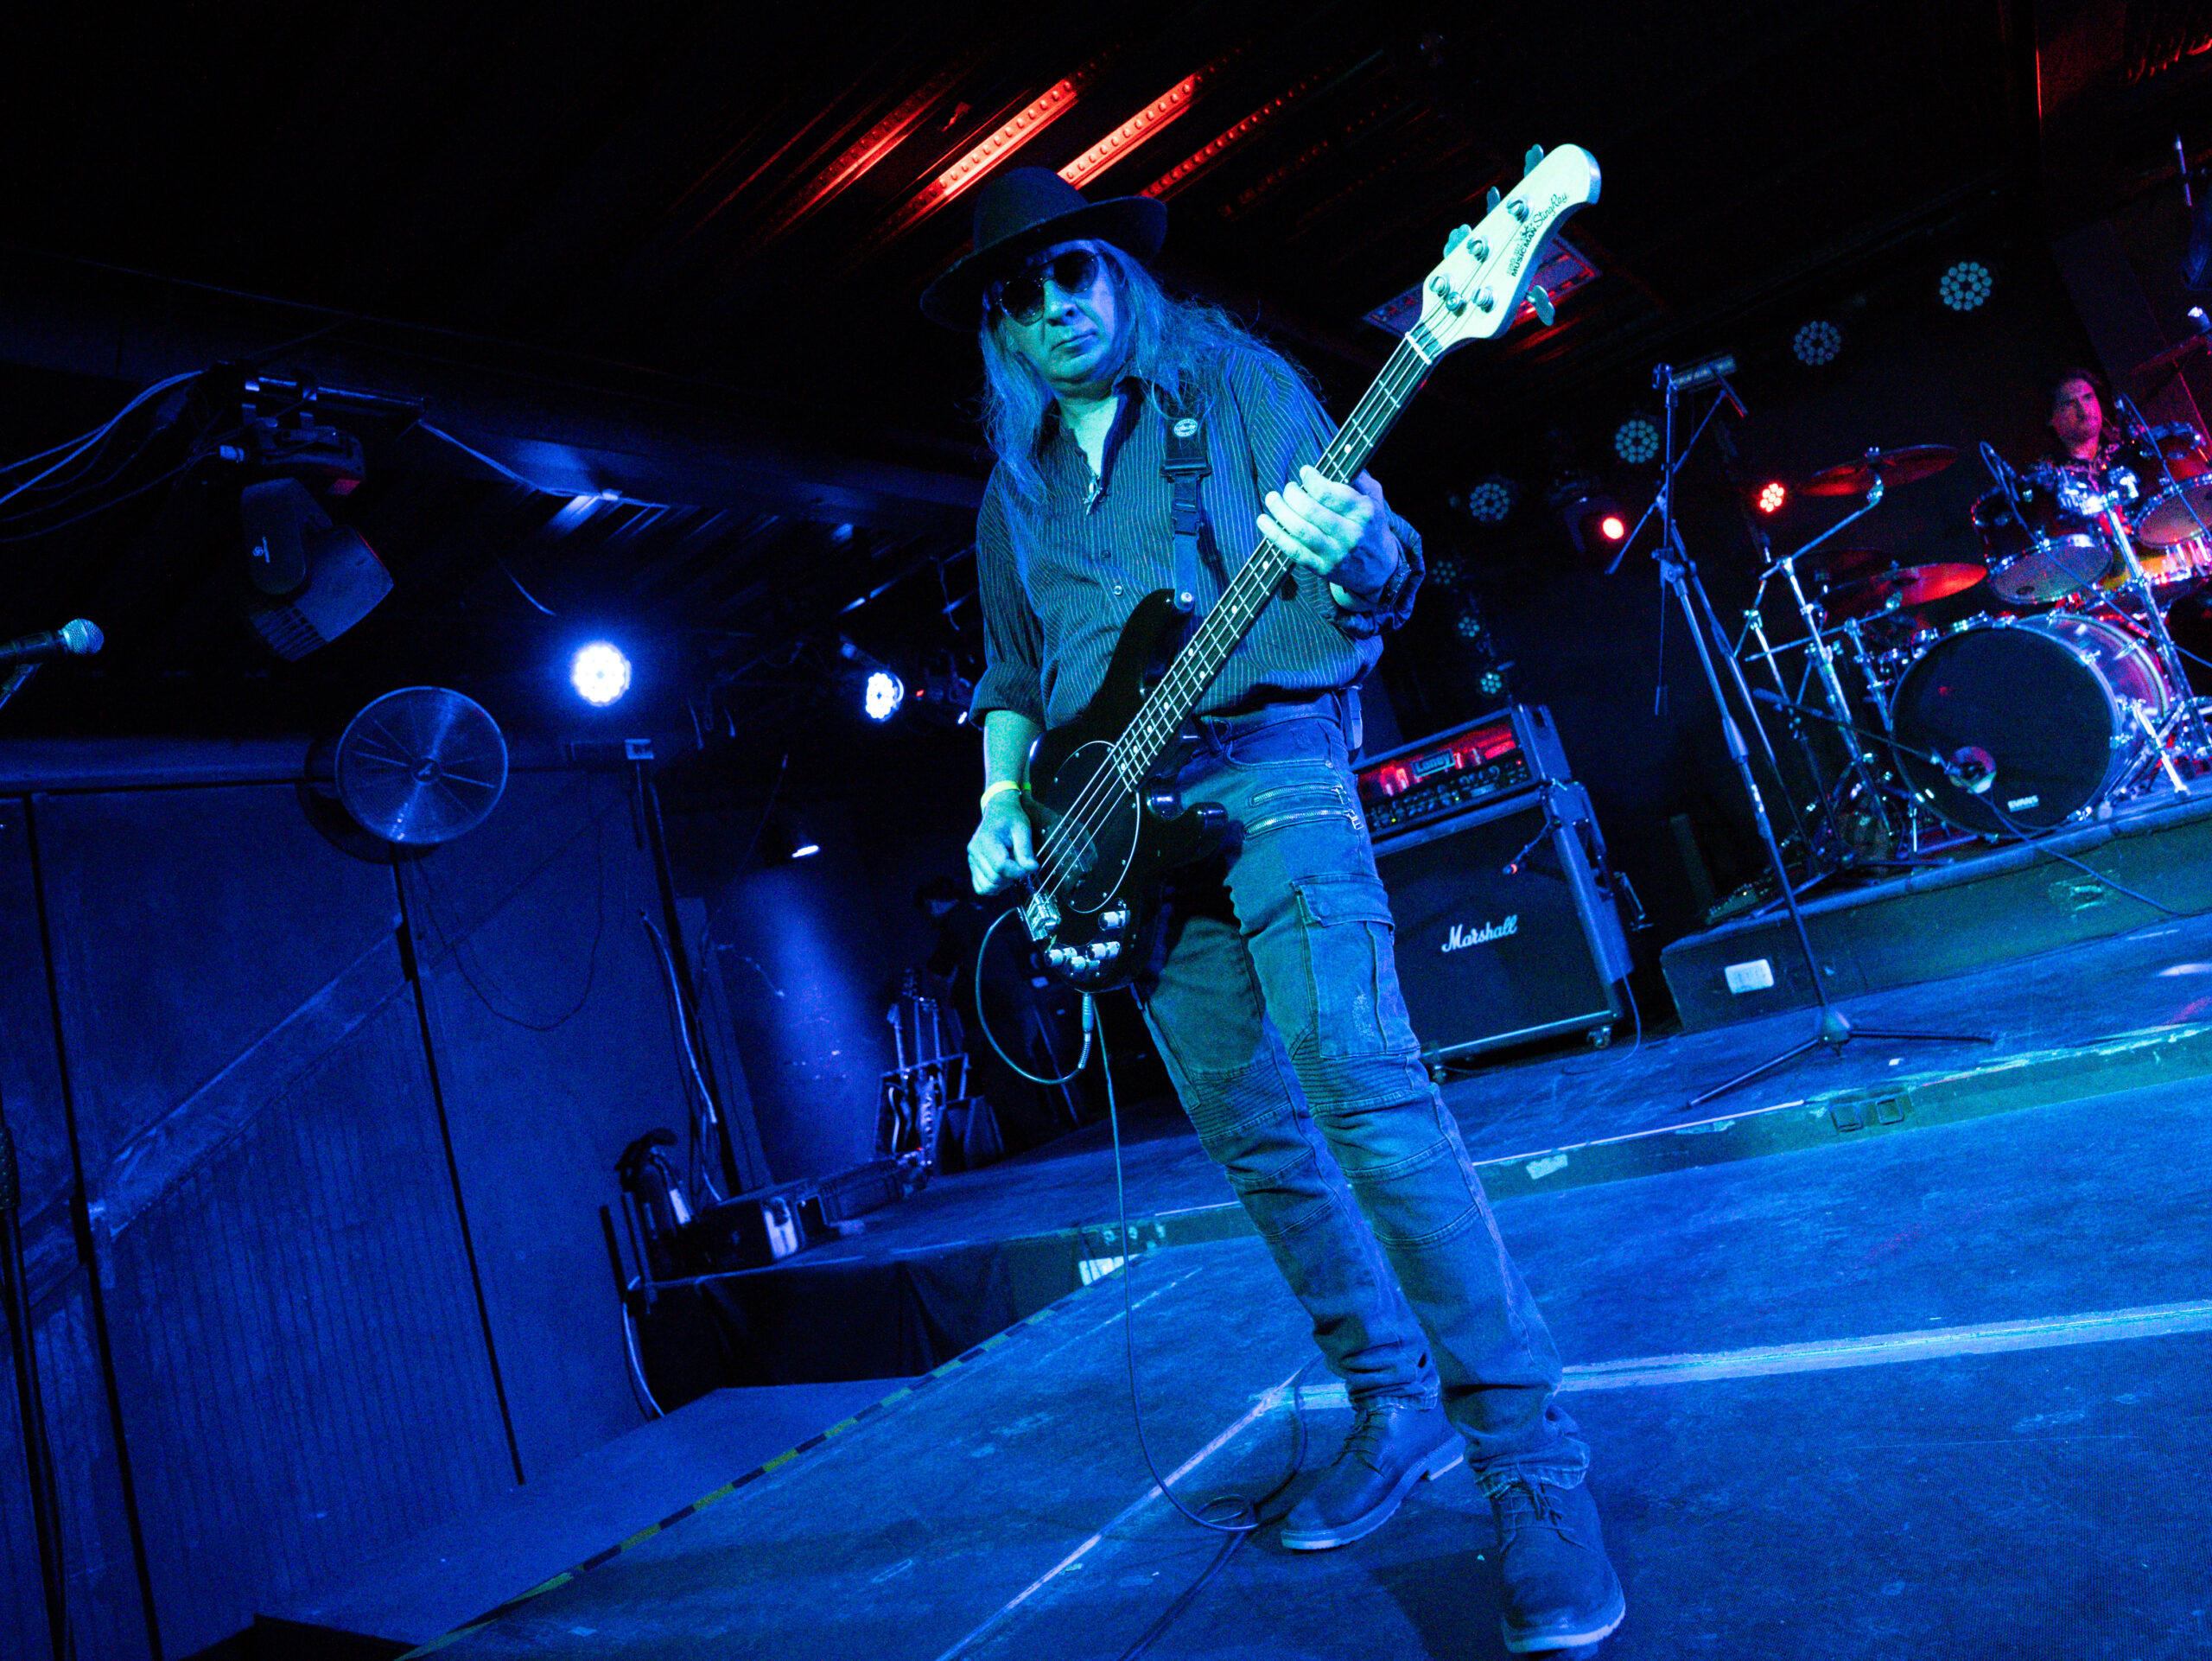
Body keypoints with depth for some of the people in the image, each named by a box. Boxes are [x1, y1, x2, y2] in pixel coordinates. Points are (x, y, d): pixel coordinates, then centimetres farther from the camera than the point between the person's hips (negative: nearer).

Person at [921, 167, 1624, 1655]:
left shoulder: (1236, 384, 5)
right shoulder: (1013, 493, 19)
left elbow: (1384, 577, -1)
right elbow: (1013, 676, 25)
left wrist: (1358, 551, -25)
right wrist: (1006, 801, 8)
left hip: (1272, 769, -5)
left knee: (1355, 1075, -22)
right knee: (1252, 1136, 6)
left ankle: (1529, 1459, -14)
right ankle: (1396, 1402, 21)